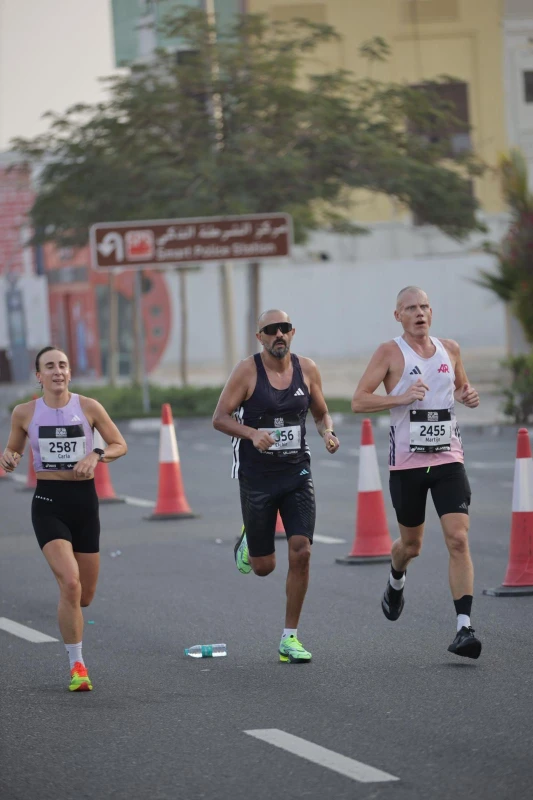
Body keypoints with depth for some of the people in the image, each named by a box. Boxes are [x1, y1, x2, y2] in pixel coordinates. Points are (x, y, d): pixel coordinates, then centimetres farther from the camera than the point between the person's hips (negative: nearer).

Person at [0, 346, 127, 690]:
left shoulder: (88, 407, -2)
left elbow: (120, 445, 4)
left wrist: (96, 456, -15)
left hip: (84, 500, 2)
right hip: (49, 503, -2)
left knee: (86, 593, 9)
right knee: (70, 583, -20)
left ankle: (69, 616, 48)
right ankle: (77, 664, -8)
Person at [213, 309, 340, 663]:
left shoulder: (307, 370, 1)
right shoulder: (247, 371, -9)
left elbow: (322, 413, 14)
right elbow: (220, 417, -8)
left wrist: (328, 432, -8)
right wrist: (252, 433, -26)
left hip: (297, 473, 2)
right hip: (257, 475, -2)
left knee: (301, 552, -11)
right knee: (264, 566, 4)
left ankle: (290, 638, 1)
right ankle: (248, 544, 43)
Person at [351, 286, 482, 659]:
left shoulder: (450, 349, 9)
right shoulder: (390, 353, -3)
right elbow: (359, 401, -8)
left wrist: (469, 395, 3)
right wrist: (401, 398, -21)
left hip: (449, 460, 2)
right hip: (407, 462, -2)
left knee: (458, 539, -14)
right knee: (412, 544, 13)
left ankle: (464, 628, -17)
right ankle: (396, 582, 49)